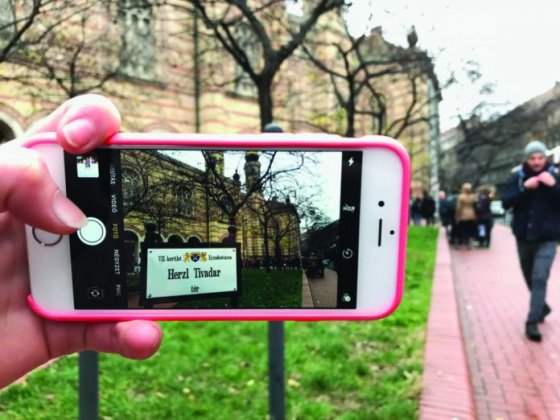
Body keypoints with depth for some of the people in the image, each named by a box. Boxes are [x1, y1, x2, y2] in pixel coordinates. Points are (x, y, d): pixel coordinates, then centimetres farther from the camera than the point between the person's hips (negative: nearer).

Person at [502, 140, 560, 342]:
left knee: (540, 278, -11)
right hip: (524, 236, 2)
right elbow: (505, 202, -8)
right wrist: (524, 188, -20)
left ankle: (532, 322, -6)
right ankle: (542, 307, 42)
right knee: (530, 278, 16)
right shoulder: (518, 177, -1)